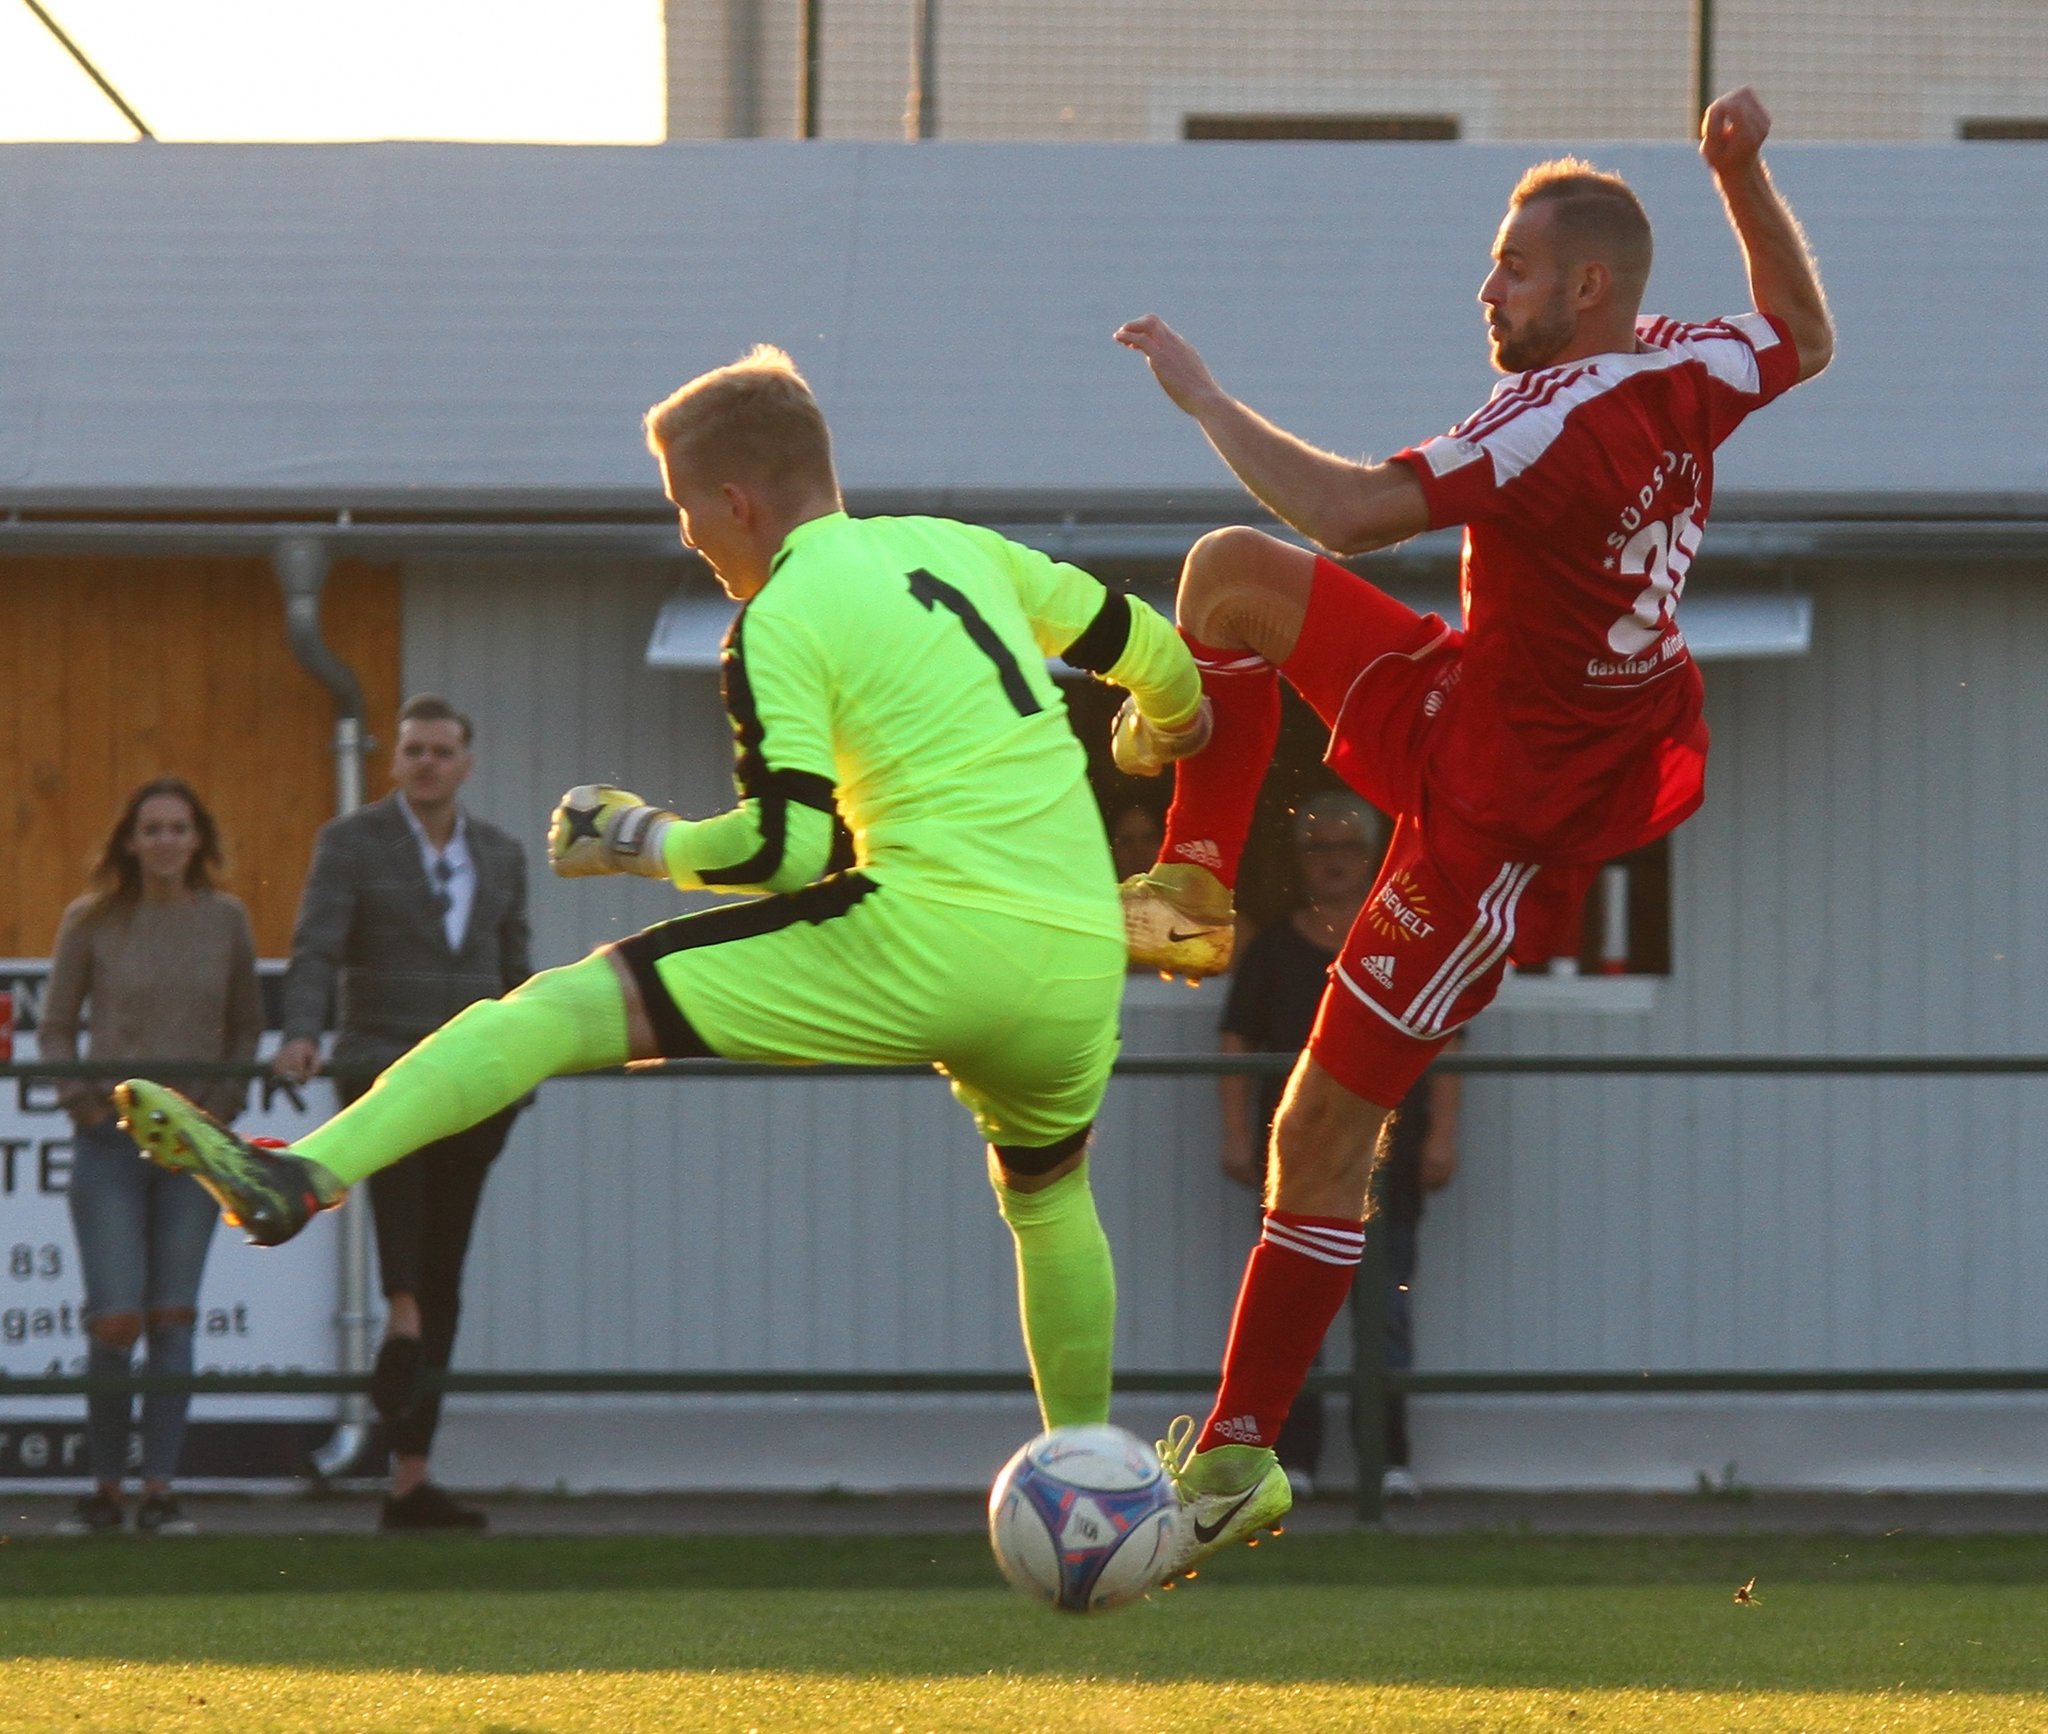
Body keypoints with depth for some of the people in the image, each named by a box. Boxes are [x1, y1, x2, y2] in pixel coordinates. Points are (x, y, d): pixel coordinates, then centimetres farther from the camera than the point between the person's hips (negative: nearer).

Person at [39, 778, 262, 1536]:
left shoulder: (224, 920, 4)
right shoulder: (91, 923, -1)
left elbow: (247, 1024, 15)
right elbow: (55, 1028, 8)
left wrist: (226, 1096, 1)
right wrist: (79, 1098, -7)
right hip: (111, 1140, -2)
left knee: (173, 1319, 0)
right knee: (115, 1320, -9)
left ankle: (159, 1492, 4)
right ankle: (104, 1489, 5)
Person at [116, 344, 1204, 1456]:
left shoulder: (780, 621, 0)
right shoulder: (958, 546, 20)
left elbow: (785, 847, -9)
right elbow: (1134, 638, 33)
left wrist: (642, 842, 8)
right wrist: (1173, 715, 55)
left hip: (933, 940, -6)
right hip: (1081, 963, 6)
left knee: (570, 1009, -6)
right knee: (1049, 1197, 35)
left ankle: (300, 1178, -18)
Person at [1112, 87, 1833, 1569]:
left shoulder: (1565, 418, -32)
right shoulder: (1689, 373, -6)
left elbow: (1348, 511, -38)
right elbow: (1806, 337, 18)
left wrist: (1201, 392, -26)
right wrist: (1743, 176, 16)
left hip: (1495, 820, -9)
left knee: (1323, 1132, -2)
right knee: (1235, 573, 13)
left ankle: (1240, 1457, 6)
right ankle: (1194, 887, 23)